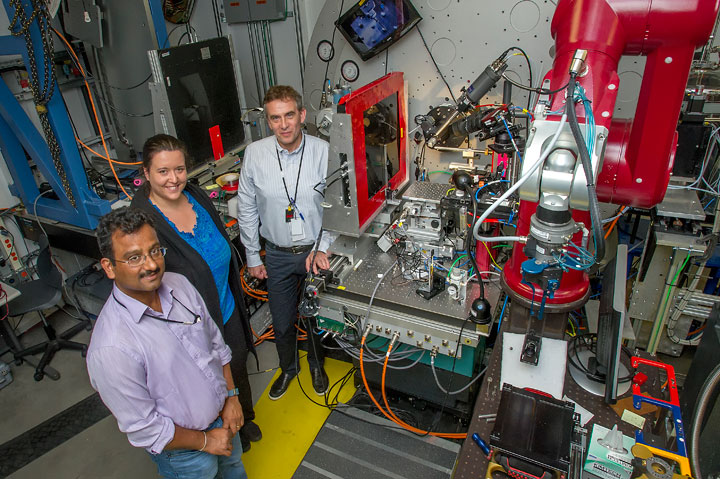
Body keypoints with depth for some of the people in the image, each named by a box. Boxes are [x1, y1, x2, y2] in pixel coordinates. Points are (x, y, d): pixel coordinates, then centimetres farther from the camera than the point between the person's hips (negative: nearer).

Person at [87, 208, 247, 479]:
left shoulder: (179, 284, -13)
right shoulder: (110, 349, -34)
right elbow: (143, 429, -24)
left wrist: (231, 396, -3)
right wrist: (205, 441, -13)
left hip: (222, 415, 6)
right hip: (185, 451, -5)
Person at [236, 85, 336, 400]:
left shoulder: (323, 152, -14)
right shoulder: (254, 154, -9)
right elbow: (247, 209, 0)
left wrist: (322, 248, -16)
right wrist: (252, 257, 4)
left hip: (316, 251, -1)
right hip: (278, 254, 1)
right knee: (282, 322, 15)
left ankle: (316, 364, 47)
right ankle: (288, 368, 45)